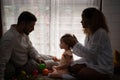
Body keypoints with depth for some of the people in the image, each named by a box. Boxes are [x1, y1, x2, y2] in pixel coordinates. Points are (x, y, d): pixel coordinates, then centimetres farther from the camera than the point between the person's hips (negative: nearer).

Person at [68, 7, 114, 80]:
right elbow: (87, 51, 9)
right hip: (92, 62, 8)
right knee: (72, 68, -6)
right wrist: (75, 44, -1)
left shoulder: (100, 33, -19)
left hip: (103, 68, -8)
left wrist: (77, 44, -14)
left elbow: (91, 53, -21)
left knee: (80, 74, -22)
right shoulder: (89, 33, 9)